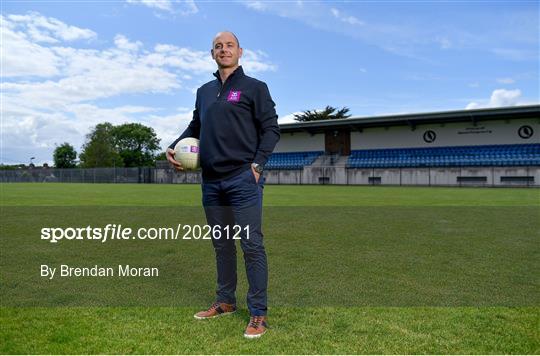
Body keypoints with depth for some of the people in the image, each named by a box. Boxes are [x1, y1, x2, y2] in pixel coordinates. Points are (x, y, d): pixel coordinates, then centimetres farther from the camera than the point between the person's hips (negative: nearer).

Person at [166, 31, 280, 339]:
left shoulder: (255, 88, 1)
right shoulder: (204, 91, 17)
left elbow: (271, 129, -3)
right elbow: (195, 127, 24)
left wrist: (257, 165, -13)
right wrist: (174, 146, 7)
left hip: (243, 179, -6)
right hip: (211, 181, 6)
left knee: (251, 245, -4)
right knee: (221, 244, 14)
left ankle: (259, 313, 6)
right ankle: (226, 301, 29)